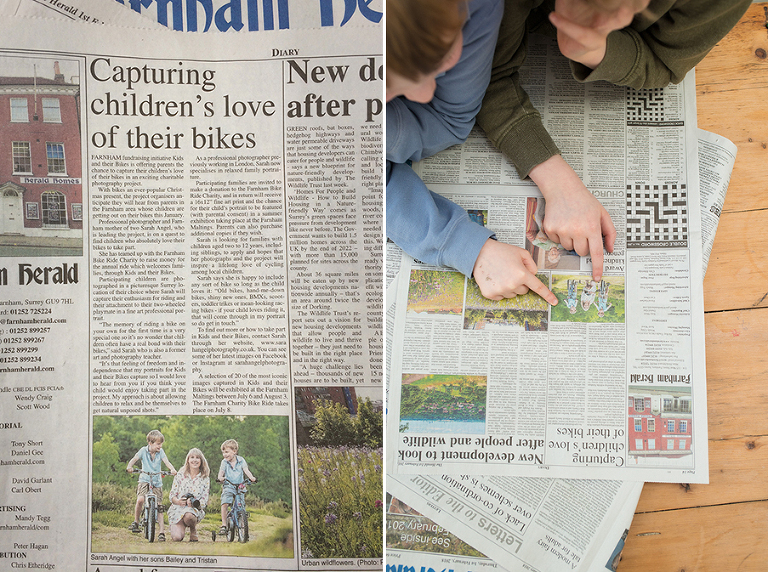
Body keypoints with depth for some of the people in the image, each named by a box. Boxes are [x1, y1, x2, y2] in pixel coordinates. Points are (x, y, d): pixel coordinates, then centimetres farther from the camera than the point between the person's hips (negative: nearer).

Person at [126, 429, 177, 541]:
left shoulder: (160, 452, -3)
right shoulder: (143, 450, -5)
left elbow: (166, 461, -15)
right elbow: (134, 459, -15)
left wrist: (172, 469, -35)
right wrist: (129, 466, -38)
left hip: (157, 481, 1)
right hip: (144, 480, -1)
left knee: (159, 506, -3)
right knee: (140, 499, -26)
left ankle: (161, 533, 0)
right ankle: (136, 522, -1)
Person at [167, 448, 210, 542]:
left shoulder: (205, 479, 5)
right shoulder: (180, 475, 5)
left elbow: (205, 500, 0)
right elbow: (171, 495, 4)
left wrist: (195, 503, -23)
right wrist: (178, 501, -20)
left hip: (195, 509, -1)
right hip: (177, 509, 1)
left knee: (189, 516, -39)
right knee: (177, 537, -22)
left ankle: (193, 530, -3)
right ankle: (178, 529, 17)